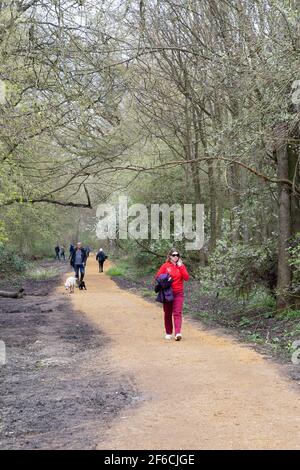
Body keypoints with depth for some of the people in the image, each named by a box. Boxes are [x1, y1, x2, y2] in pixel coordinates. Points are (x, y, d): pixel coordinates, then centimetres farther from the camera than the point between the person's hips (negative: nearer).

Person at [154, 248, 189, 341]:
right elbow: (157, 277, 3)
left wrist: (180, 266, -8)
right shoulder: (165, 266, 3)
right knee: (168, 314, 8)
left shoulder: (181, 266, 6)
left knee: (177, 313, -12)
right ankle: (168, 333, 20)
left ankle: (178, 333, -21)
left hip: (178, 293, 0)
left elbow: (186, 278, -7)